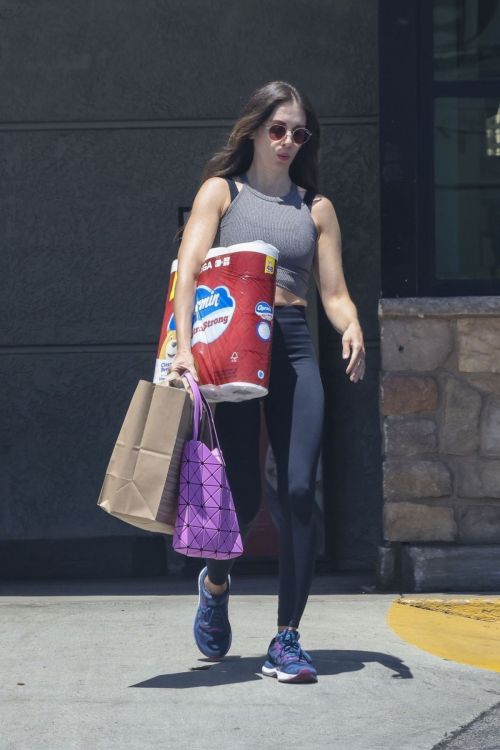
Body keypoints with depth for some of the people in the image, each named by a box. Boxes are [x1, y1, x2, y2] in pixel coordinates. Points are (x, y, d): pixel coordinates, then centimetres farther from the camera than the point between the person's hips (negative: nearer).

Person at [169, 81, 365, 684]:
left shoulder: (316, 207, 15)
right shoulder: (221, 191, 7)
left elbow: (333, 291, 11)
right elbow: (189, 269, -6)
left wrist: (352, 331, -12)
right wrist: (184, 345, -22)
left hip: (293, 350, 2)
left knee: (298, 490, -10)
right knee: (244, 495, -3)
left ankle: (287, 640, -1)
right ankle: (216, 582, 32)